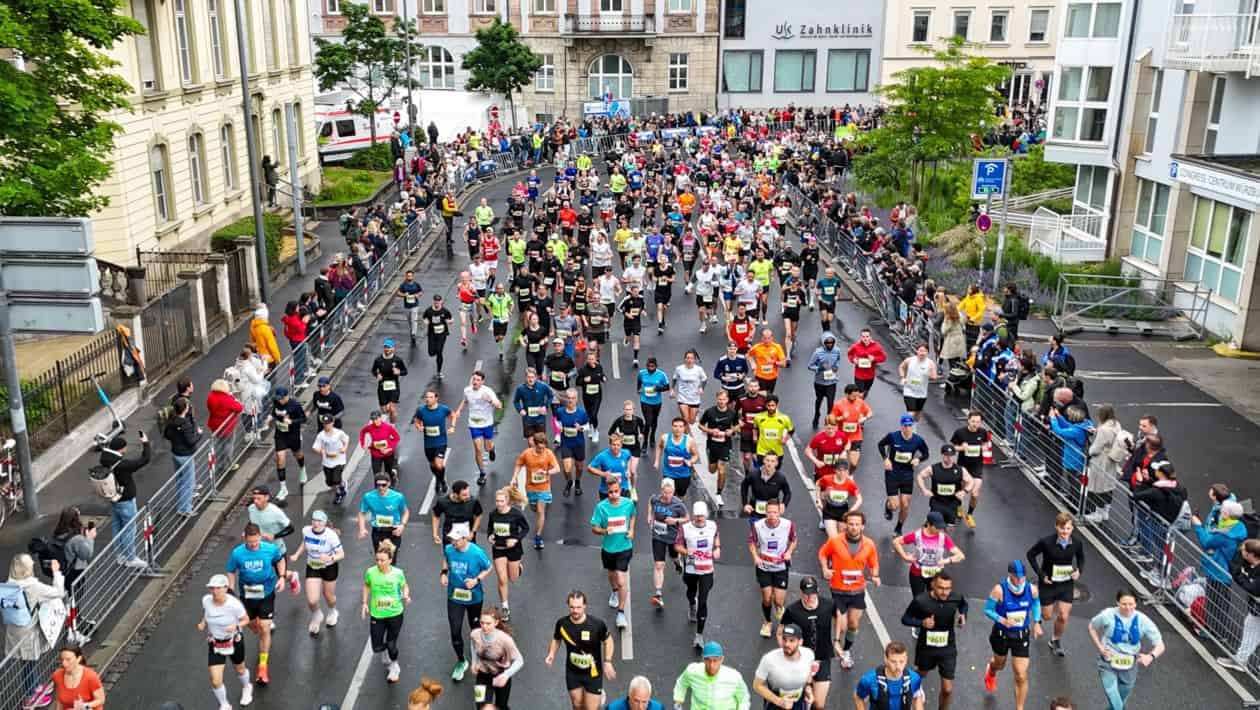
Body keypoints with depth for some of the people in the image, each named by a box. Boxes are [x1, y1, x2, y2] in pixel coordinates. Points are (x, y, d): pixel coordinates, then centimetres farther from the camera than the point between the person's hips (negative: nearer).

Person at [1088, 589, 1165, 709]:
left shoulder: (1142, 620, -15)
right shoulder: (1108, 615, -17)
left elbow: (1160, 646, -11)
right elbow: (1092, 627, 4)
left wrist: (1151, 656, -32)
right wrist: (1100, 648, -8)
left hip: (1130, 666, 2)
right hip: (1108, 663, -2)